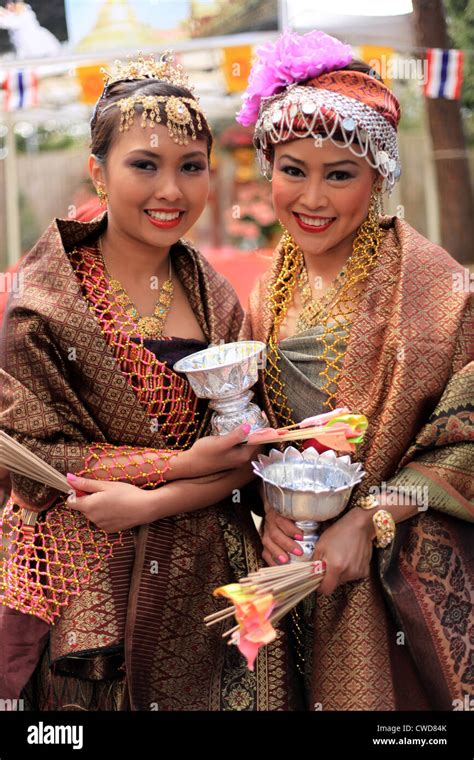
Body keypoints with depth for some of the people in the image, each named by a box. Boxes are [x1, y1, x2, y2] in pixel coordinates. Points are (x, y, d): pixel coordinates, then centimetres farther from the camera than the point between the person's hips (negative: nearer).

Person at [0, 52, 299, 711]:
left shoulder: (218, 303, 4)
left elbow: (247, 453, 0)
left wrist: (153, 501, -18)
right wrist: (183, 465, -17)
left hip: (212, 585, 4)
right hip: (92, 592, -3)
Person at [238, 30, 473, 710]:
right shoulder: (272, 288, 4)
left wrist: (370, 521, -18)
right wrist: (270, 506, -7)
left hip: (408, 570, -4)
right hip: (296, 555, 4)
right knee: (318, 692, 16)